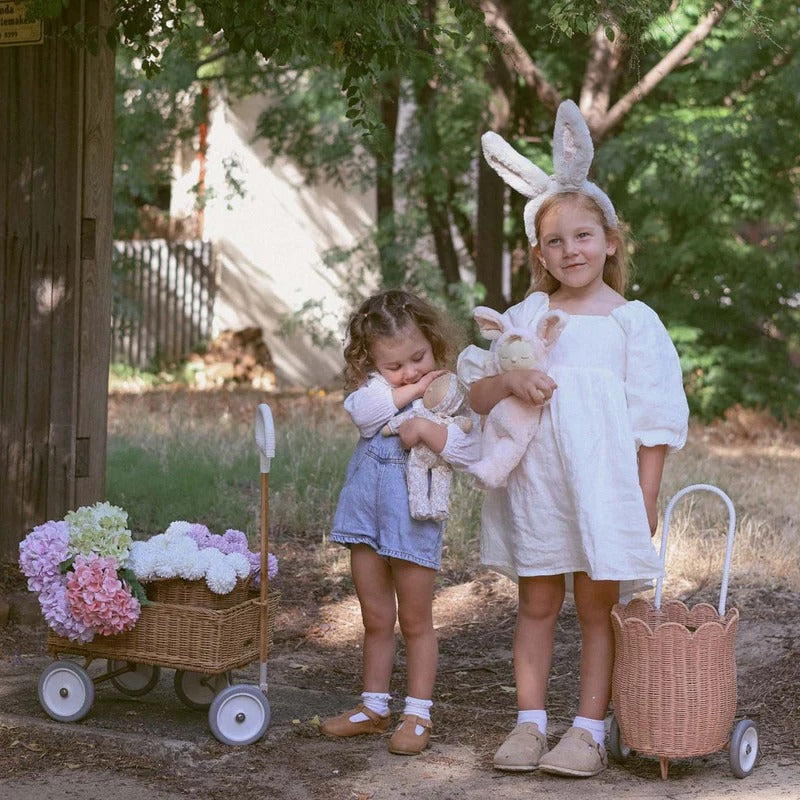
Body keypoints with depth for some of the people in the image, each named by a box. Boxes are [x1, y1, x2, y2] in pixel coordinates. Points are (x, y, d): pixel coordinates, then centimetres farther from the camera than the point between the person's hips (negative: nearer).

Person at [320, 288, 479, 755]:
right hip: (365, 507, 4)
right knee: (376, 619, 13)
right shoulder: (376, 385, 8)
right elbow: (363, 412, -14)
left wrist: (424, 428, -24)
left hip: (413, 514, -4)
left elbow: (468, 451, -15)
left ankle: (418, 713, 15)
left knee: (415, 620, 5)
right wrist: (410, 390, -13)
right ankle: (374, 707, 24)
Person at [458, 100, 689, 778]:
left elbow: (656, 416, -2)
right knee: (536, 603, 10)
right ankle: (530, 721, 19)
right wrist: (509, 381, -14)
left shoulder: (632, 320, -1)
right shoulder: (525, 316, 7)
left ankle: (589, 729, 12)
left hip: (602, 480, -3)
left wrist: (646, 496, -7)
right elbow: (473, 393, 7)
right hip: (532, 480, 3)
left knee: (597, 605, 4)